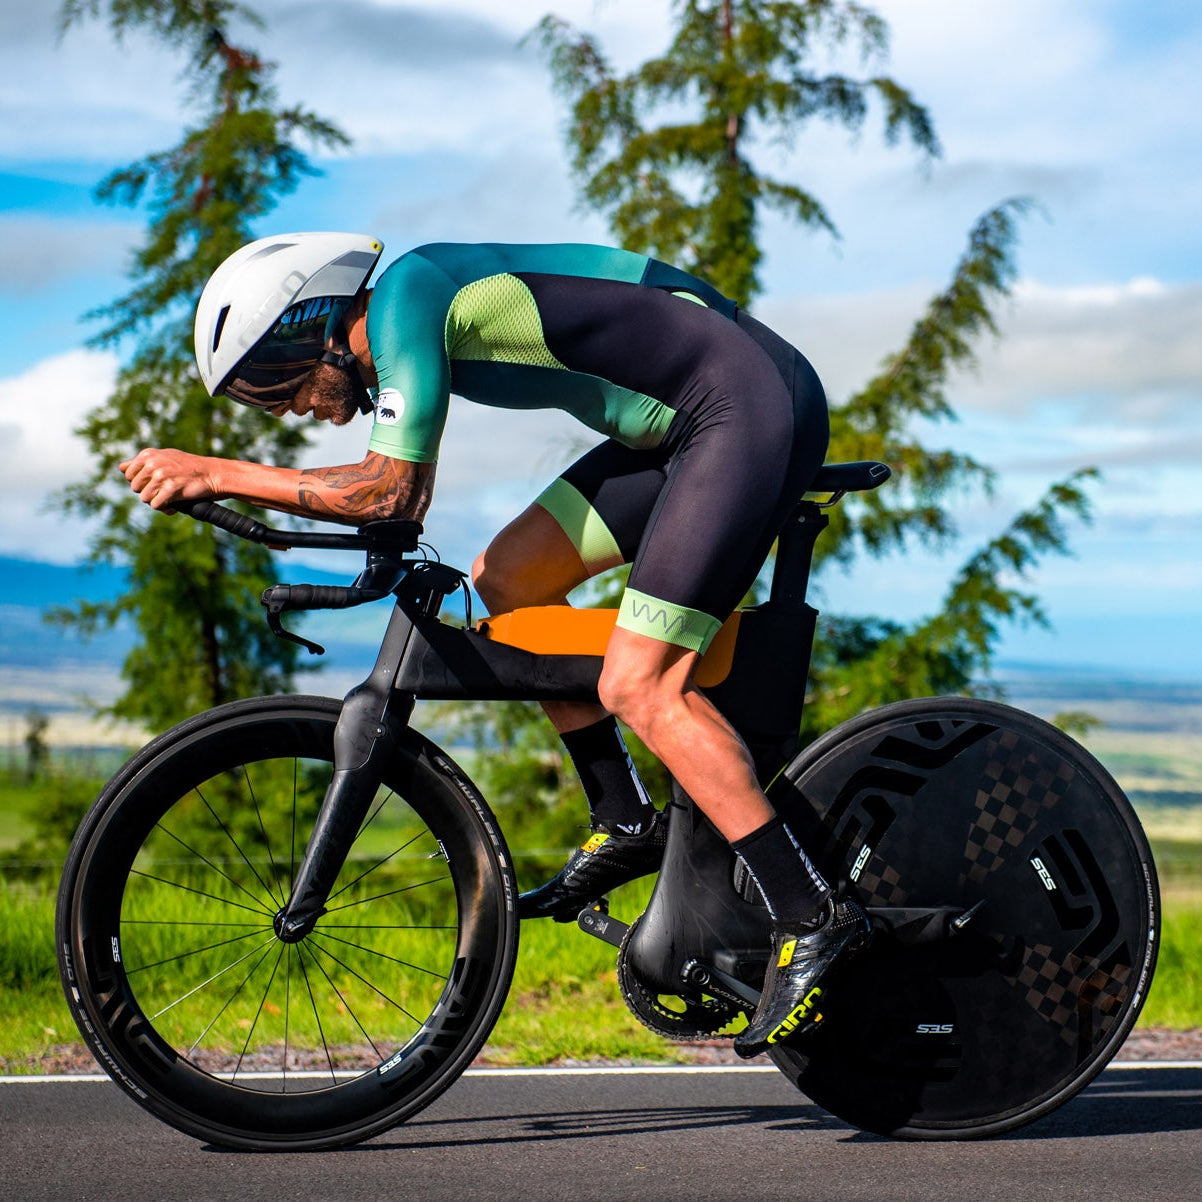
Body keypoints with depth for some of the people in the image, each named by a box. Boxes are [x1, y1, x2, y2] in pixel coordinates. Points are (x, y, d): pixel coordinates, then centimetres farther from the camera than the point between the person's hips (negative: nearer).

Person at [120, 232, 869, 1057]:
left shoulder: (404, 296, -14)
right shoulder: (411, 303, 14)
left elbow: (393, 490, -21)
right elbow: (396, 495, 23)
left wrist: (218, 475, -16)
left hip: (756, 404, -10)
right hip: (691, 421, 10)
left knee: (640, 687, -13)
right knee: (511, 576, 9)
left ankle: (813, 920, -11)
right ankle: (626, 823, 15)